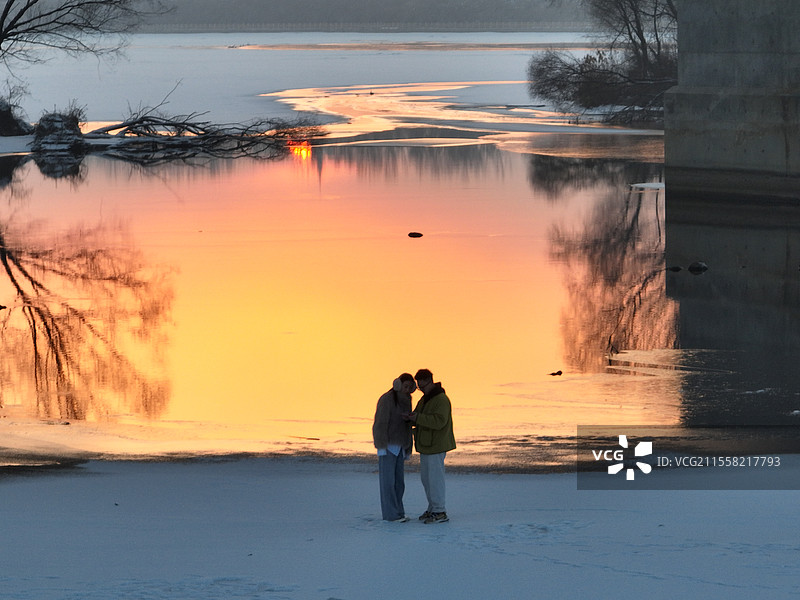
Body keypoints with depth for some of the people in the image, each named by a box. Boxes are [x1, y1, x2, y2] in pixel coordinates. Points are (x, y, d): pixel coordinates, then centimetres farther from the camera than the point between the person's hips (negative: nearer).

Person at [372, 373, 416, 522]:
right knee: (387, 480, -6)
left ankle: (397, 511, 13)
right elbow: (380, 424, -16)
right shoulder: (386, 399, -14)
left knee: (399, 481, 7)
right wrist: (381, 447, -20)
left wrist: (408, 449, 15)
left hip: (399, 447, 8)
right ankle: (390, 514, -5)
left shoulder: (406, 401, 11)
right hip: (387, 445, -8)